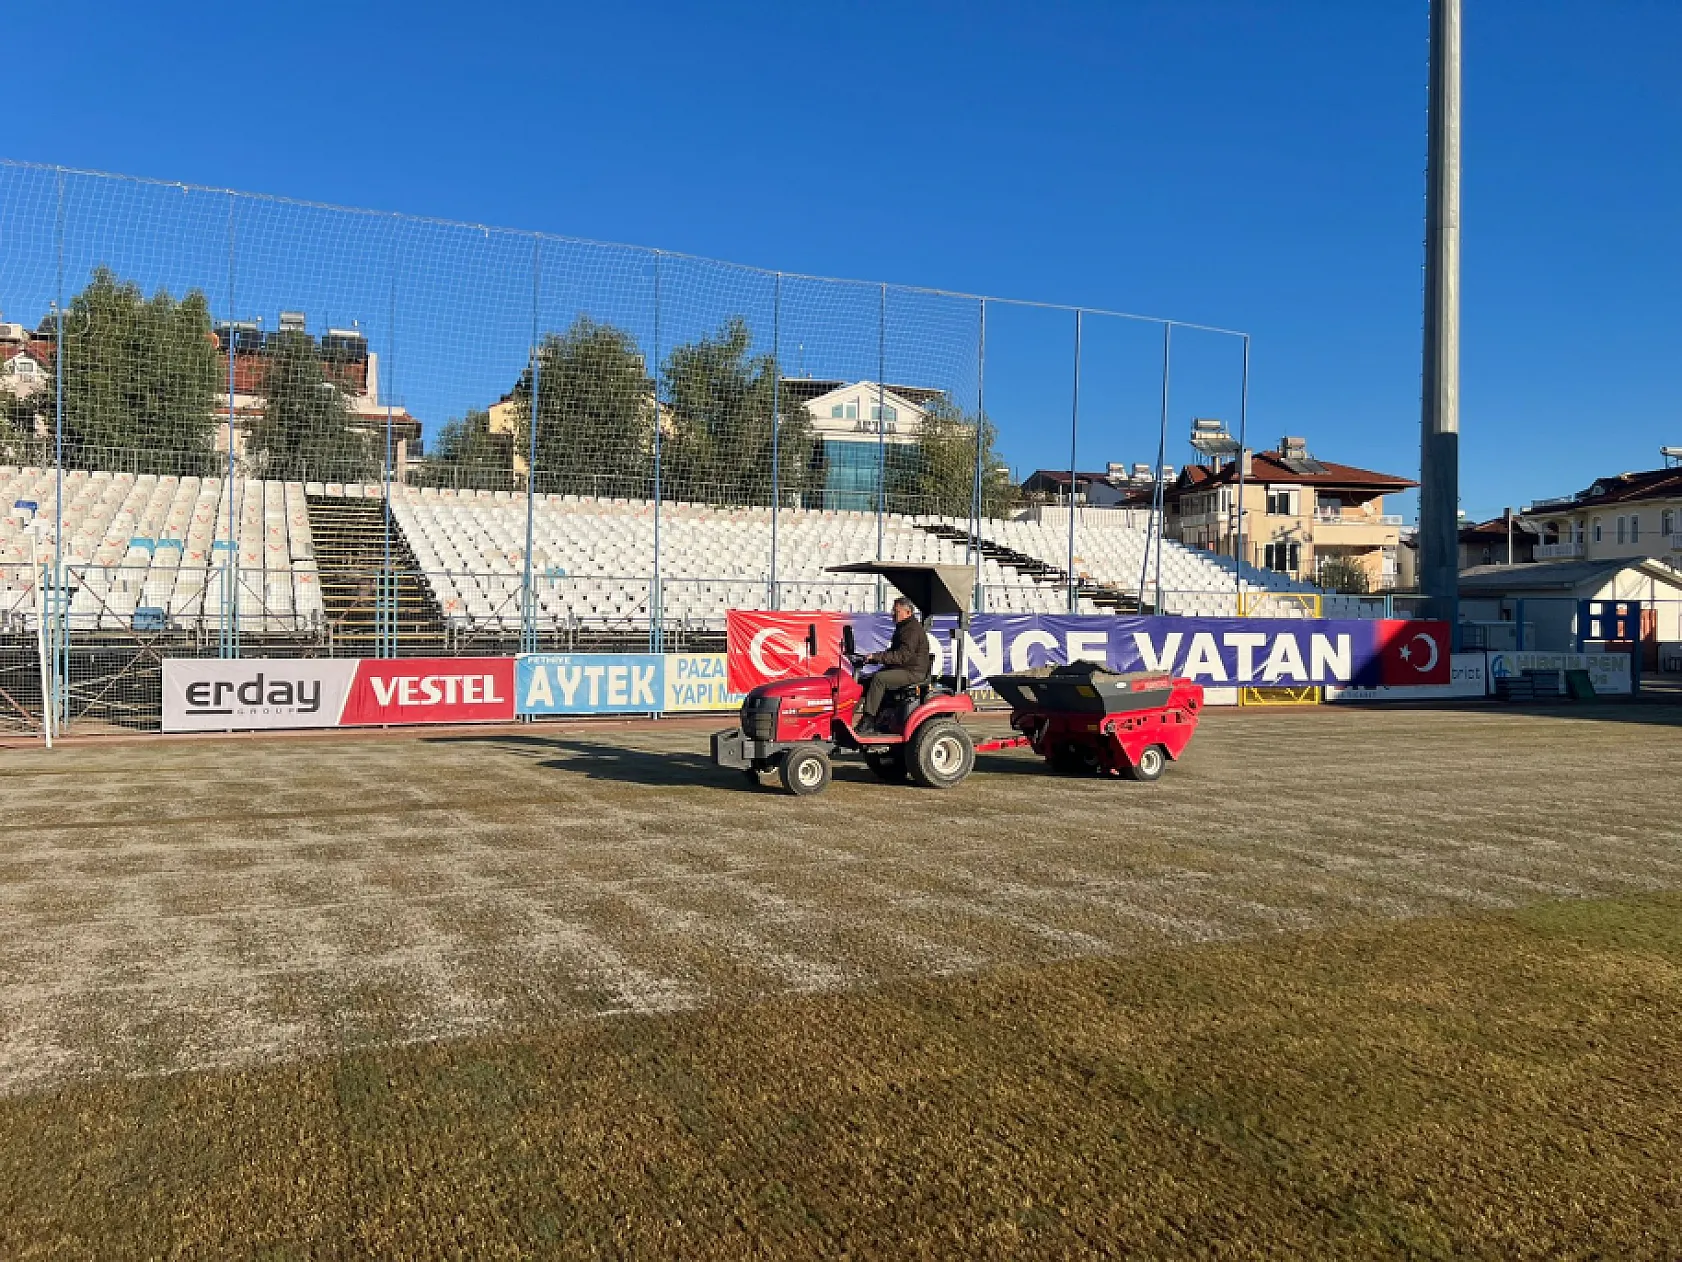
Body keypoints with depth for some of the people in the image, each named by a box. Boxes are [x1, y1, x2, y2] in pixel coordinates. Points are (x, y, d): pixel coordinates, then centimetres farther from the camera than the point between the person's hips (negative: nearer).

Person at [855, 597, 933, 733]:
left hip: (914, 672, -11)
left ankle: (867, 721, -27)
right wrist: (876, 657, 7)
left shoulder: (913, 630, -16)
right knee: (867, 680, -2)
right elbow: (893, 651, 26)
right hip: (901, 669, 11)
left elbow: (903, 655, -25)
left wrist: (877, 656, -25)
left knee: (879, 678, -27)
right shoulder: (902, 628, 19)